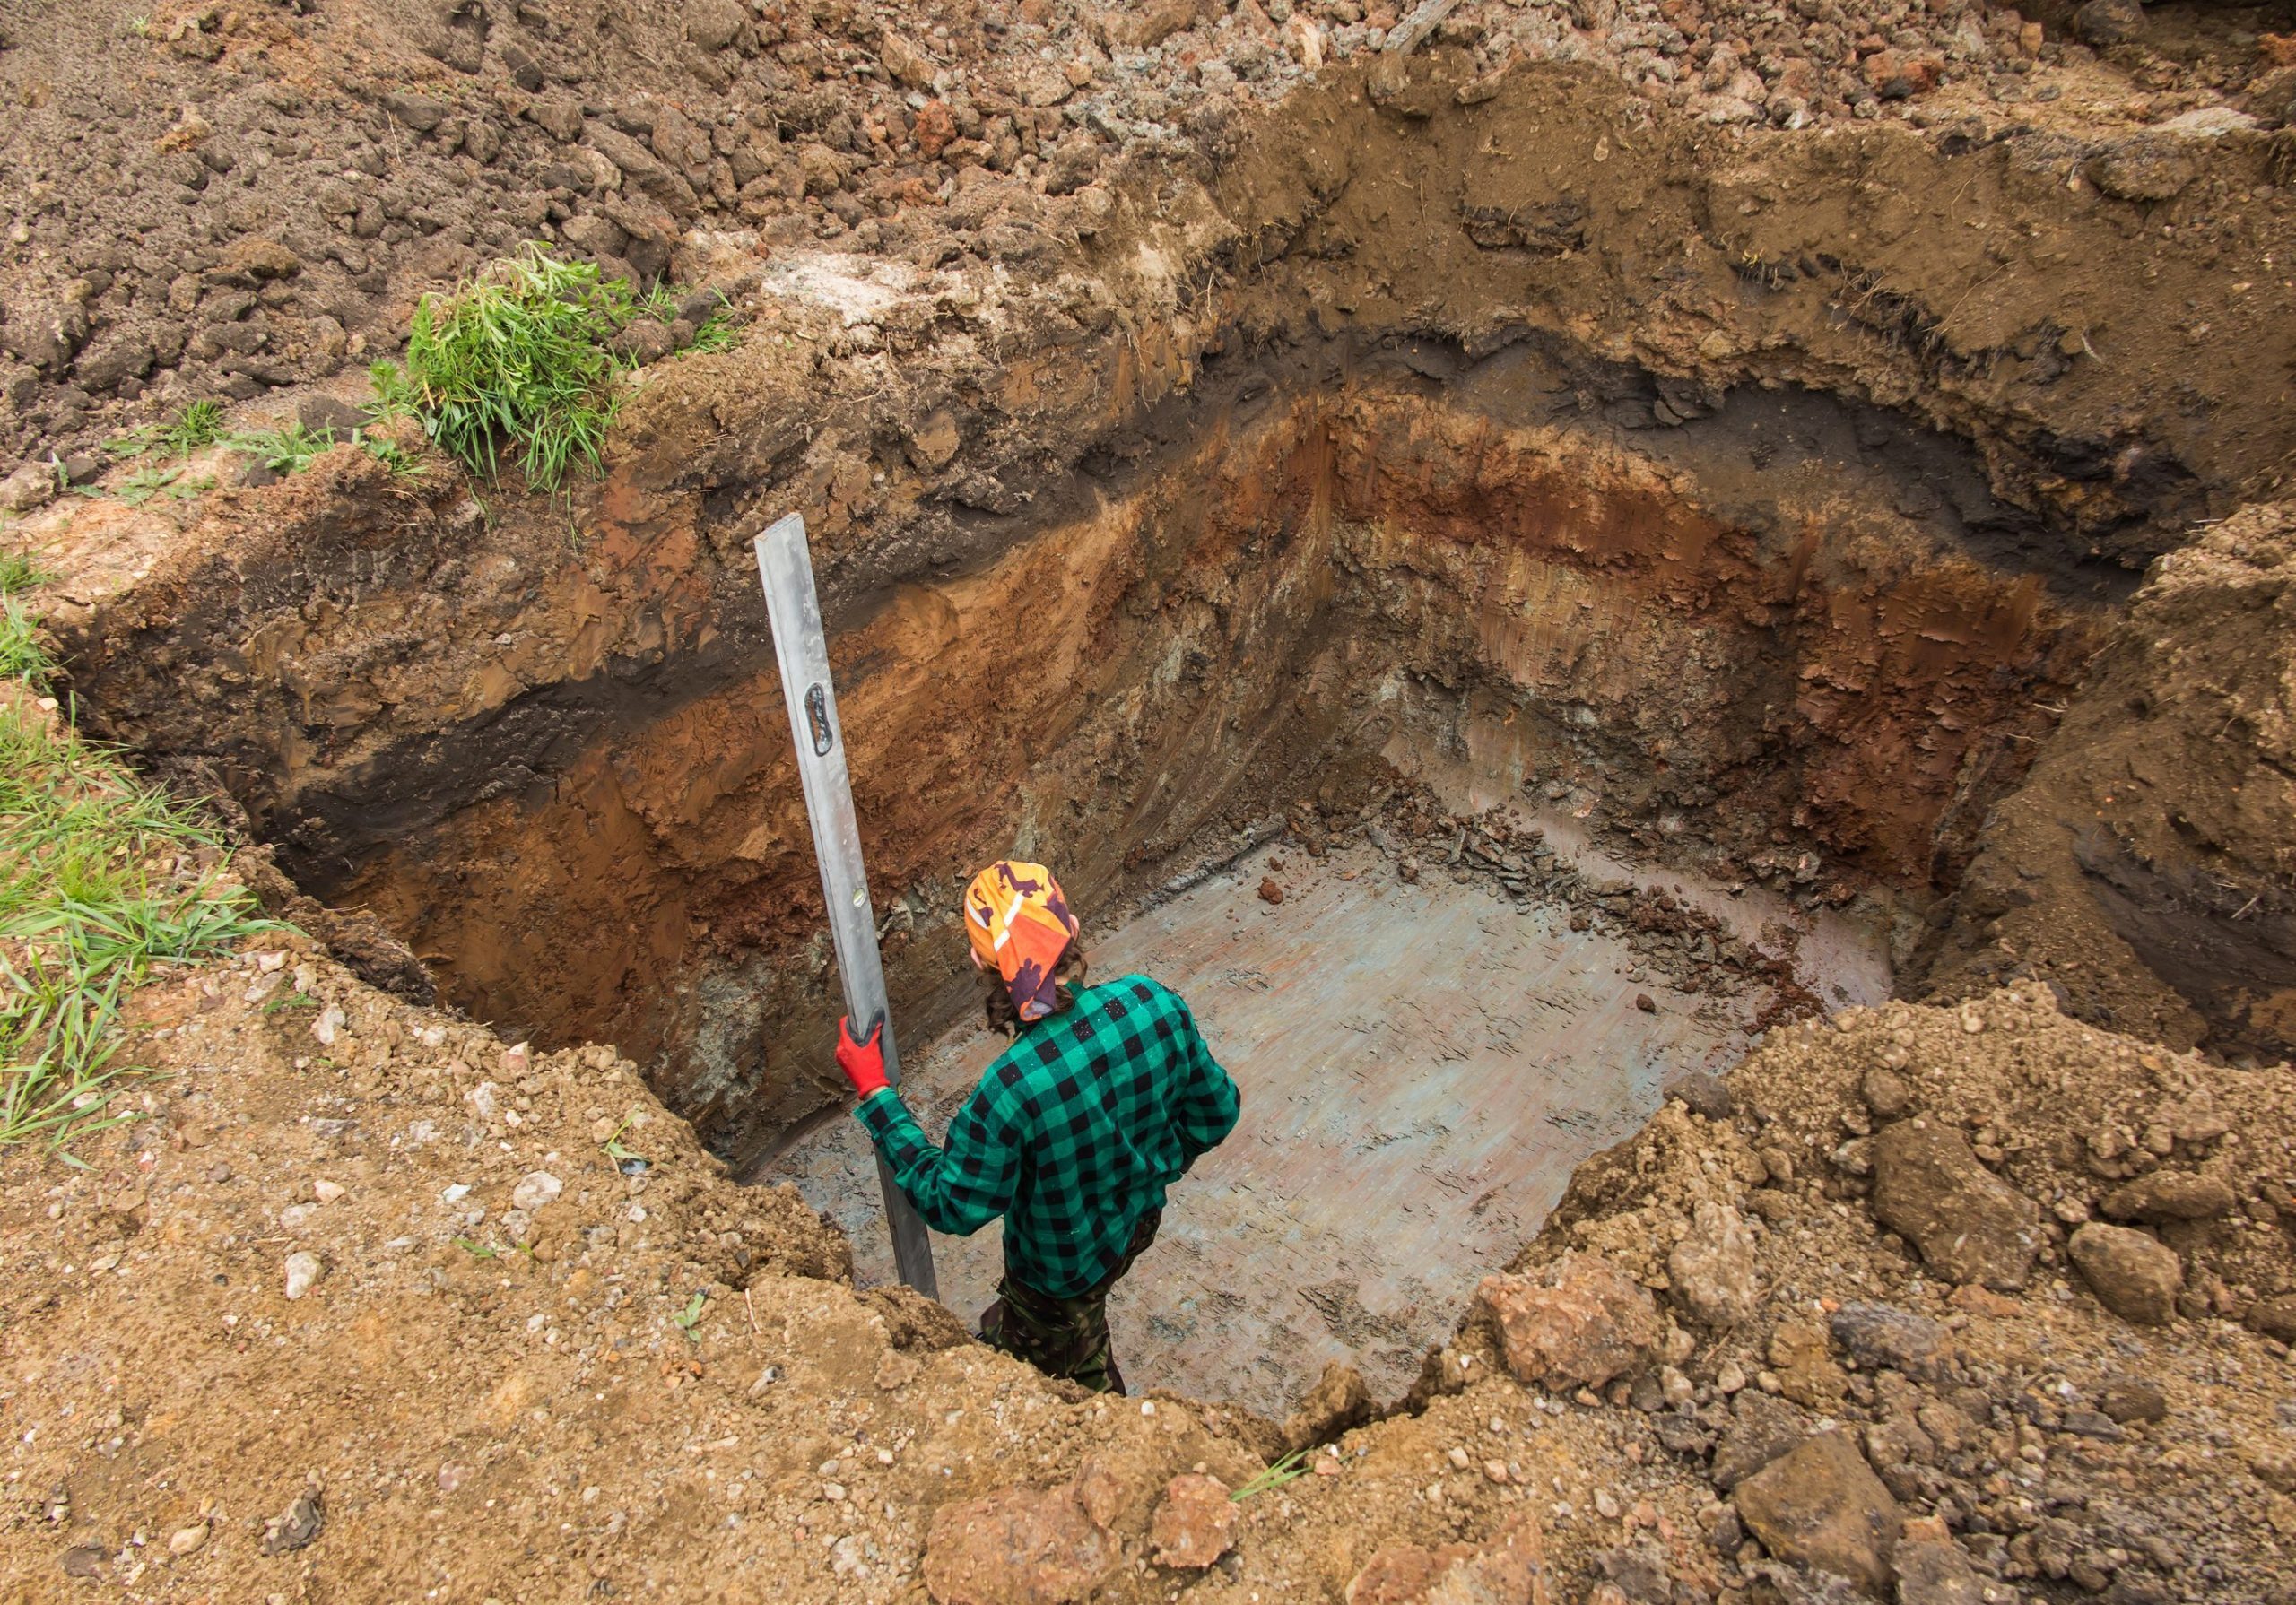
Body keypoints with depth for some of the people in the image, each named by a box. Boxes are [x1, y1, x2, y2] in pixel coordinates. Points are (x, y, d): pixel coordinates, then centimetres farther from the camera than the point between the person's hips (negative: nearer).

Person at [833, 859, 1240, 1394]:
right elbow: (1216, 1110, -9)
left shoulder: (1008, 1090, -40)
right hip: (1140, 1221, 5)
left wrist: (874, 1095, -19)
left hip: (1062, 1268, -5)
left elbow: (953, 1208, -23)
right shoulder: (1154, 1003, -25)